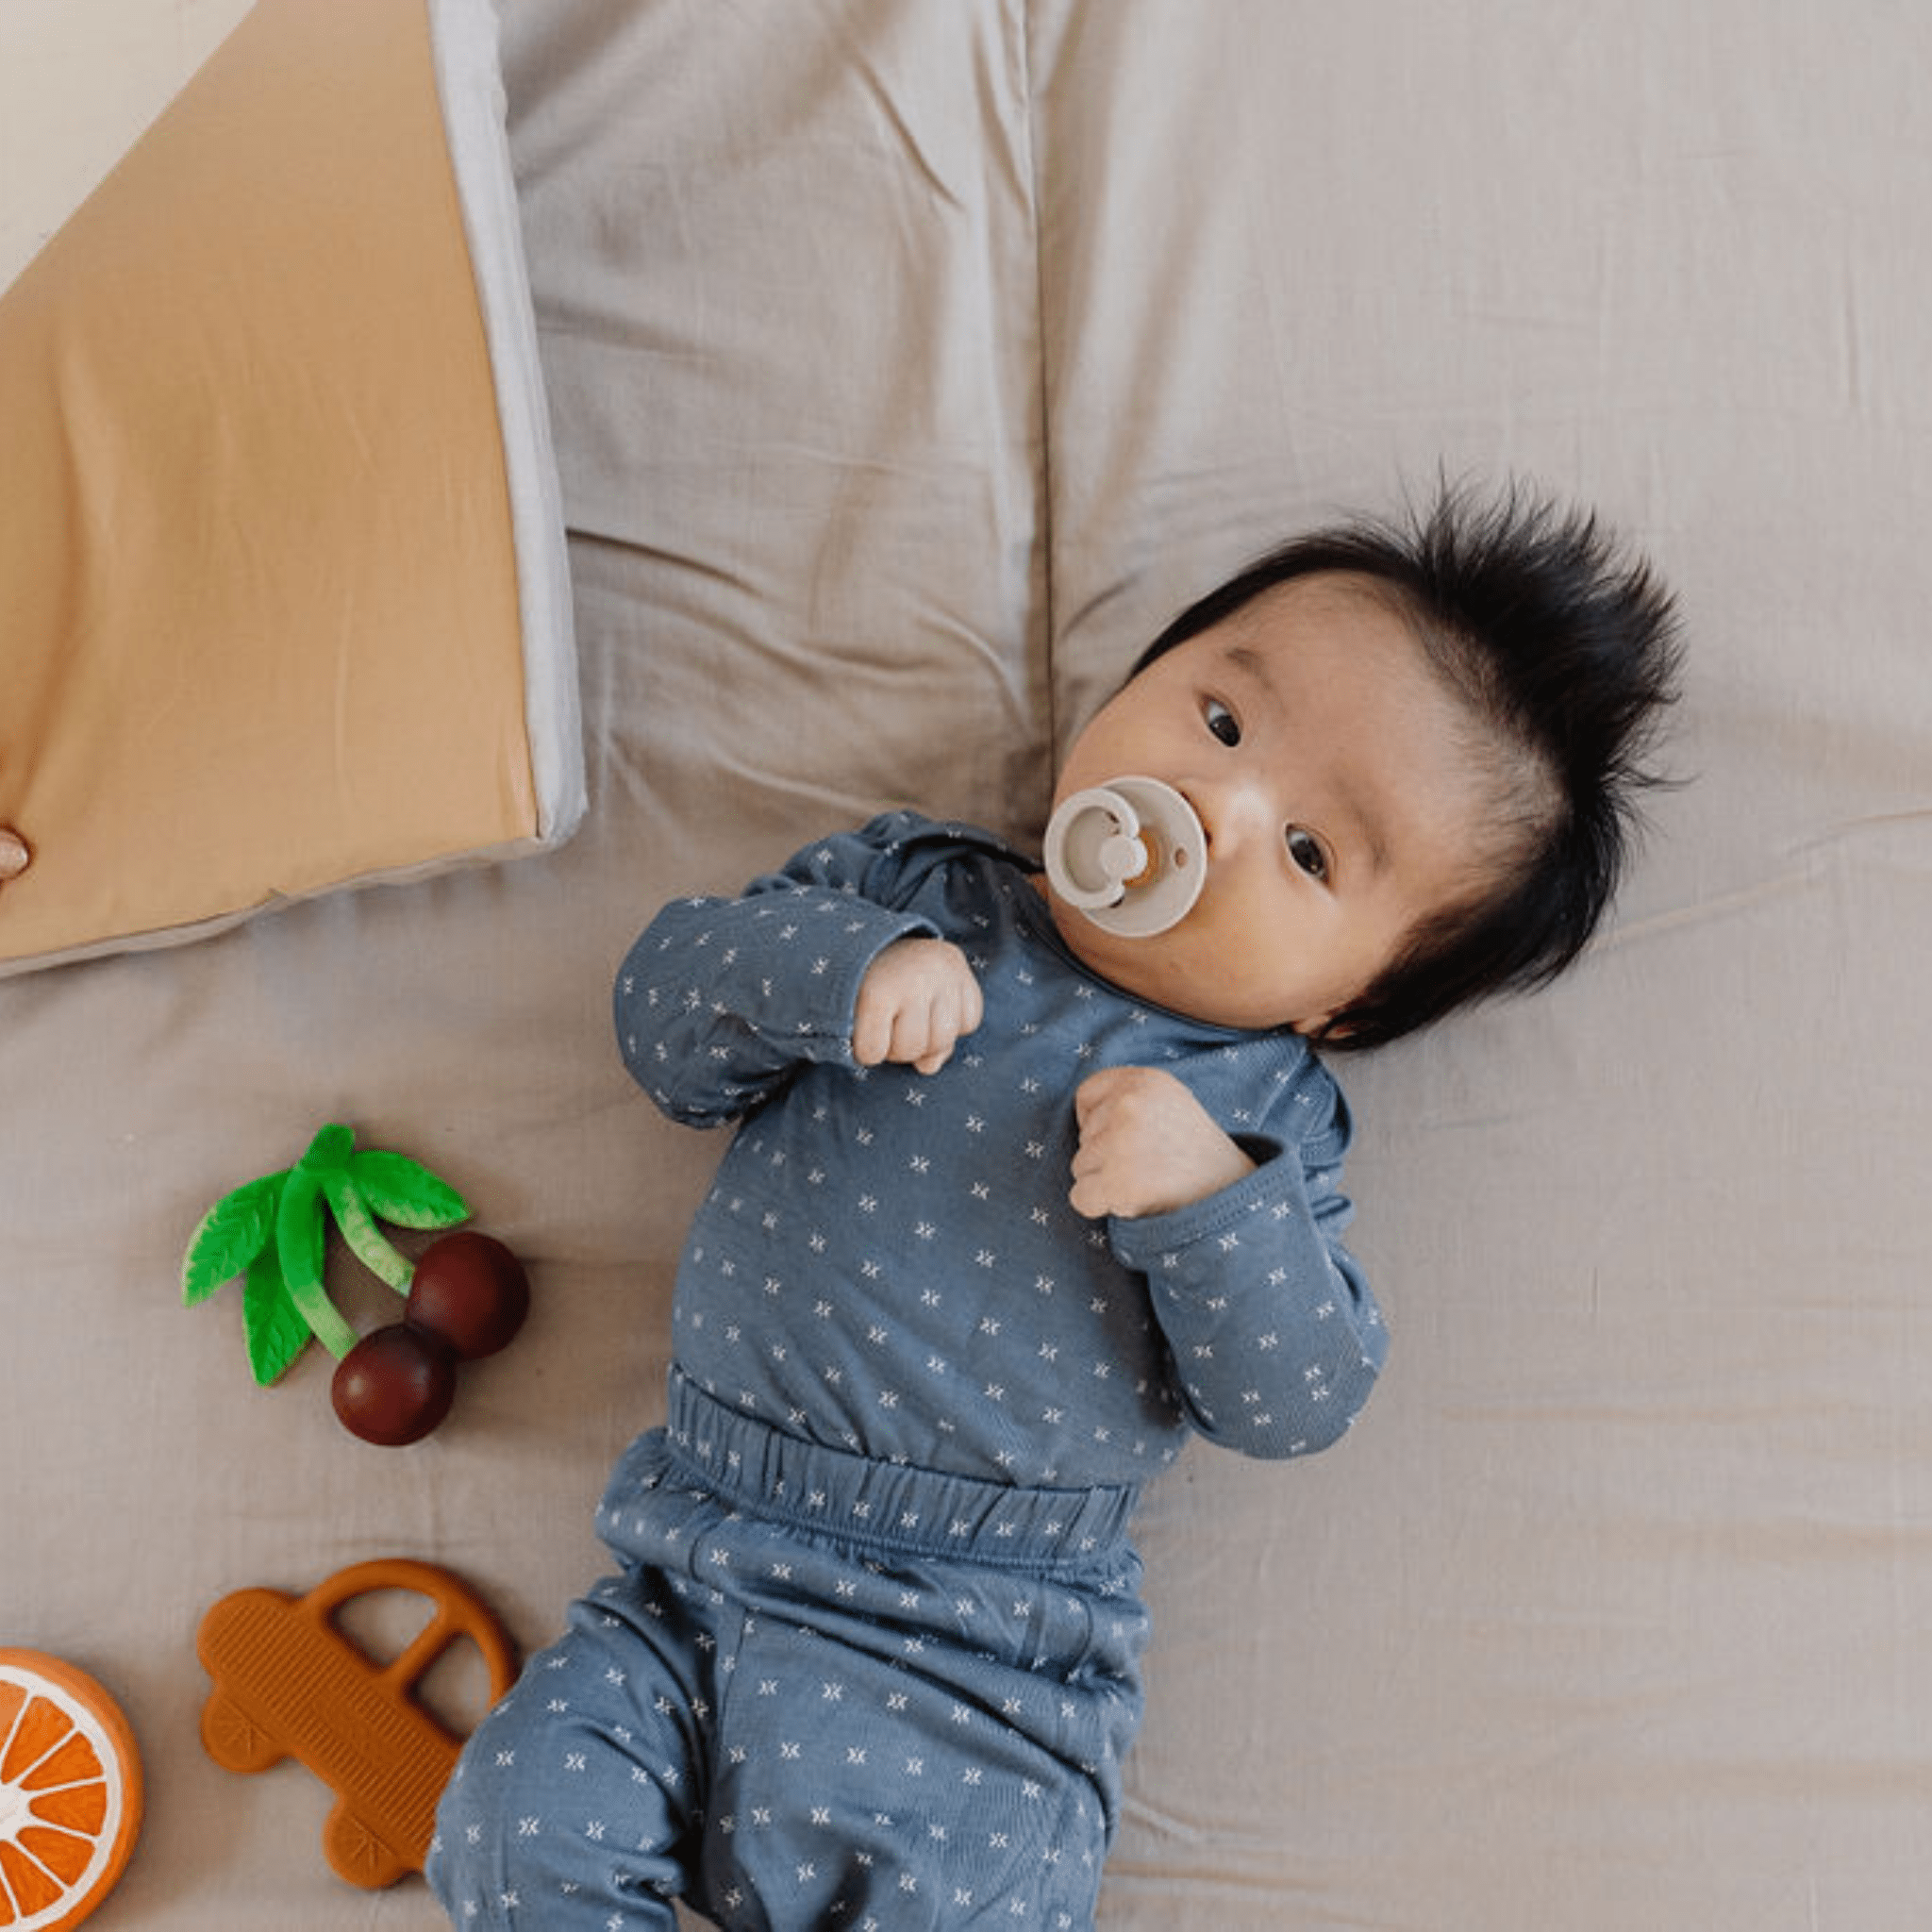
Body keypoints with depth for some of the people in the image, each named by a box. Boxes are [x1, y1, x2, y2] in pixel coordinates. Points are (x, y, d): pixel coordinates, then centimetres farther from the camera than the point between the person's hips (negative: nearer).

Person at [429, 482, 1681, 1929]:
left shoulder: (1266, 1108, 1)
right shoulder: (908, 887, 6)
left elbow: (1300, 1402, -4)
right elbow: (668, 1008, 1)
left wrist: (1213, 1202, -20)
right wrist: (832, 962, -18)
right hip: (705, 1569, 2)